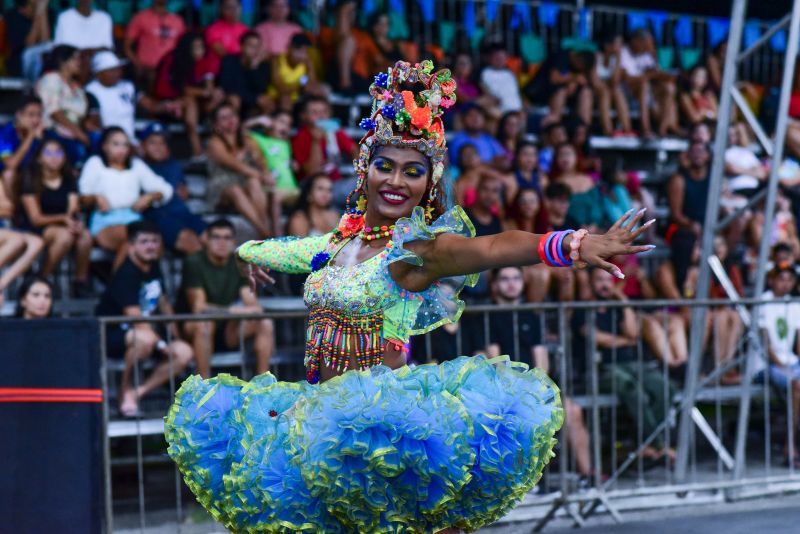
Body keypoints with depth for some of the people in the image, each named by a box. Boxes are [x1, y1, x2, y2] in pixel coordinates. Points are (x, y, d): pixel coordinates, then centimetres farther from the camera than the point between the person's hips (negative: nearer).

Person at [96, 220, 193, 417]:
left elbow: (163, 303, 18)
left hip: (147, 331, 8)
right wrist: (162, 344, -29)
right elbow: (136, 318, -27)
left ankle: (137, 392, -9)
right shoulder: (126, 275, -20)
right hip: (111, 335, -8)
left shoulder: (154, 268, 7)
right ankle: (125, 390, -16)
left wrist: (174, 336, 8)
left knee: (184, 353, -11)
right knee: (144, 339, -40)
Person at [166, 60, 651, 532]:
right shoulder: (341, 242, 10)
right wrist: (253, 254, 53)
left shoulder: (418, 250, -10)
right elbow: (292, 249, 33)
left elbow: (493, 247, -27)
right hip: (321, 408, 7)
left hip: (382, 409, -7)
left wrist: (576, 244, -43)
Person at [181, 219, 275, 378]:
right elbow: (198, 307, -18)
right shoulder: (194, 263, -10)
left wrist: (253, 308, -29)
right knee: (204, 323, -38)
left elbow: (252, 304, -4)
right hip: (193, 329, -5)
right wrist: (230, 311, -30)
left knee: (265, 324, -18)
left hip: (228, 331, 5)